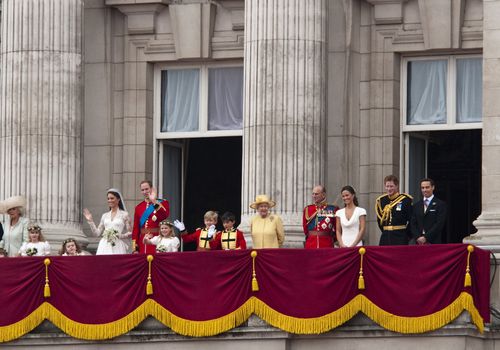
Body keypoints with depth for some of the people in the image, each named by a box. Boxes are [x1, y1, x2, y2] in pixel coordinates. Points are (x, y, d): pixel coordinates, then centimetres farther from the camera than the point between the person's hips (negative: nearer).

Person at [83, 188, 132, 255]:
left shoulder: (124, 215, 6)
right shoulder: (105, 216, 16)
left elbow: (130, 233, 4)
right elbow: (97, 233, 14)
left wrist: (120, 236, -11)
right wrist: (90, 221, 8)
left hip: (117, 246, -3)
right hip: (104, 246, 3)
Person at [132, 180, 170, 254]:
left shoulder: (162, 203, 2)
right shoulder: (138, 207, 12)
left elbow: (165, 216, -19)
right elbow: (136, 228, 11)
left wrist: (154, 202, -21)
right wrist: (135, 247, 4)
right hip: (143, 242, 3)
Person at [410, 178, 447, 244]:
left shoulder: (441, 204, 0)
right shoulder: (416, 206, 15)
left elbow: (439, 224, -8)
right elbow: (413, 224, 11)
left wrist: (426, 237, -13)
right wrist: (418, 237, -6)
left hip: (434, 242, -4)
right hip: (419, 242, 4)